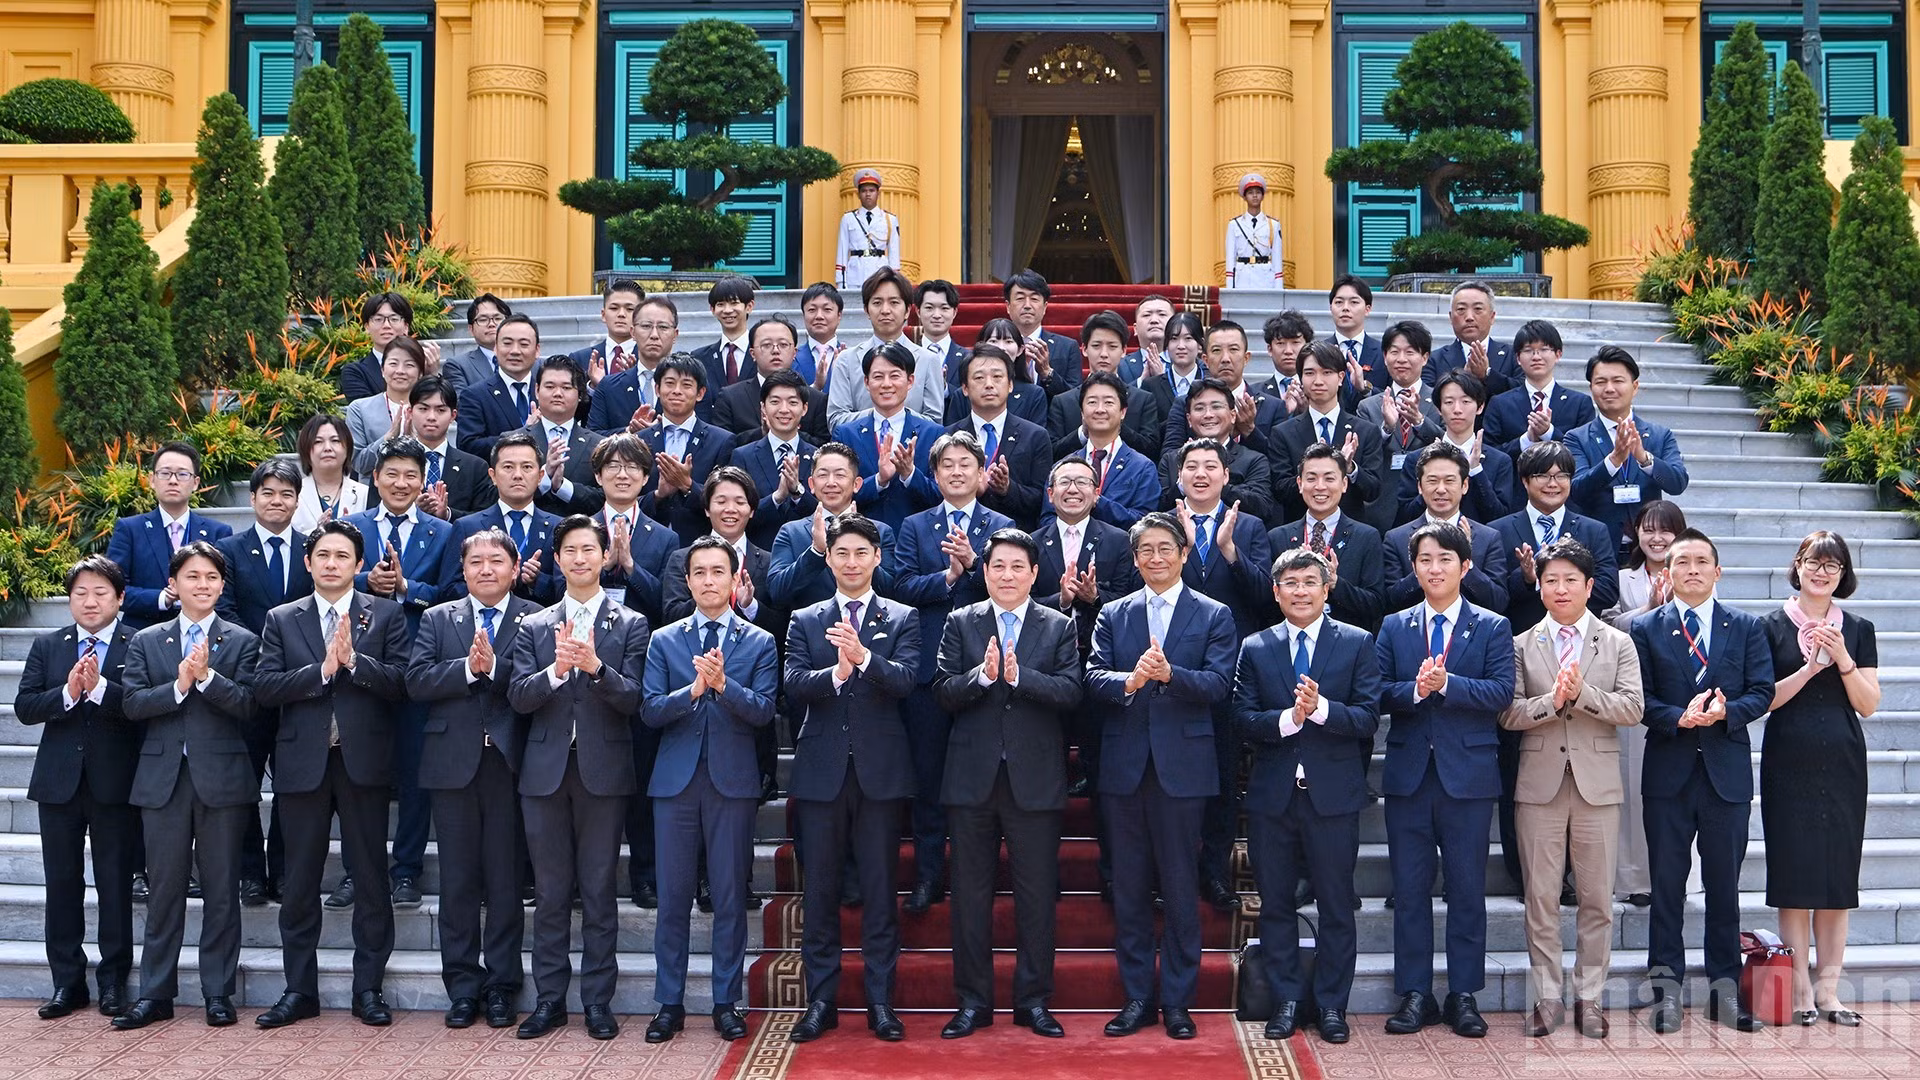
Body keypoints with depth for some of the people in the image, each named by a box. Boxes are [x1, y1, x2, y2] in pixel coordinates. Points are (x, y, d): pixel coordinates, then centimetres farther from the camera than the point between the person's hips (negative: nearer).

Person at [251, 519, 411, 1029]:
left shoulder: (386, 615, 5)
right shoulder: (282, 619, 10)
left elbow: (402, 681, -7)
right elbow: (264, 687, -3)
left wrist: (354, 660, -19)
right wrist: (322, 669, -14)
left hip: (364, 760, -1)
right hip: (303, 762, 1)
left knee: (371, 875, 3)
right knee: (300, 880, 7)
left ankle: (369, 988, 12)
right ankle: (299, 991, 16)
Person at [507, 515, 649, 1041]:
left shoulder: (630, 625, 4)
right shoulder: (533, 627, 10)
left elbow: (633, 698, -6)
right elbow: (518, 696, -2)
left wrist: (595, 667, -24)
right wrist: (556, 669, -20)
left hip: (603, 771, -2)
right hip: (546, 771, 2)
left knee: (599, 891, 3)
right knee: (550, 893, 7)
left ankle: (598, 1001, 10)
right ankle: (549, 999, 15)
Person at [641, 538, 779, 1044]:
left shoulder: (759, 643, 6)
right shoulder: (665, 641, 10)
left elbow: (763, 712, -5)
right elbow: (650, 710, 0)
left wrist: (722, 684, -21)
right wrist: (693, 689, -16)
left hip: (732, 781, -1)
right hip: (676, 780, 1)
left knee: (730, 898, 2)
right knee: (673, 897, 3)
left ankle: (727, 1003, 11)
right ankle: (669, 1004, 11)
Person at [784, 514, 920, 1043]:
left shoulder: (903, 619, 6)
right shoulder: (805, 621, 9)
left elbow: (906, 679, -10)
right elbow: (794, 685, -5)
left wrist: (863, 657, -28)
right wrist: (835, 673, -24)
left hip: (880, 770, -1)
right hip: (821, 771, 1)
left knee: (880, 890, 3)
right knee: (819, 891, 5)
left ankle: (881, 1002, 11)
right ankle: (821, 1000, 14)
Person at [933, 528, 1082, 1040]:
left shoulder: (1059, 626, 5)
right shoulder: (961, 623, 7)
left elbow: (1070, 691, -8)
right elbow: (944, 692, -3)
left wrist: (1019, 675, -22)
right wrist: (982, 675, -21)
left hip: (1035, 780, -1)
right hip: (972, 778, 1)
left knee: (1037, 894, 4)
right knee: (970, 892, 6)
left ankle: (1033, 1001, 16)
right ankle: (972, 1002, 16)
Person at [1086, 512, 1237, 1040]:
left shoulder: (1214, 616, 5)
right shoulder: (1113, 615, 11)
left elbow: (1218, 684, -8)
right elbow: (1094, 679, -1)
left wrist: (1170, 674, -25)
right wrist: (1129, 681, -21)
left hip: (1183, 767, -2)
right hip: (1125, 765, 3)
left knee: (1181, 888, 2)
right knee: (1129, 888, 7)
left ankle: (1177, 1001, 12)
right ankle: (1138, 997, 17)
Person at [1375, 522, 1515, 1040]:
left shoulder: (1493, 627, 4)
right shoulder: (1394, 627, 10)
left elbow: (1502, 691, -8)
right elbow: (1380, 693, 0)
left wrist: (1447, 683, -20)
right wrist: (1415, 689, -19)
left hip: (1468, 775, -2)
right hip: (1408, 774, 2)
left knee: (1468, 889, 4)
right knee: (1410, 888, 5)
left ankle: (1463, 996, 13)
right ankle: (1415, 996, 13)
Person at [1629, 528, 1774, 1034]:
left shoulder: (1747, 627, 8)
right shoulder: (1646, 628, 4)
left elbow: (1762, 691, 2)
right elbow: (1639, 698, -2)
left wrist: (1726, 712, -17)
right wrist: (1679, 717, -19)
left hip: (1727, 770, 1)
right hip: (1667, 770, -1)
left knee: (1725, 885, 7)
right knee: (1666, 884, 2)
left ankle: (1724, 991, 15)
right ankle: (1667, 992, 9)